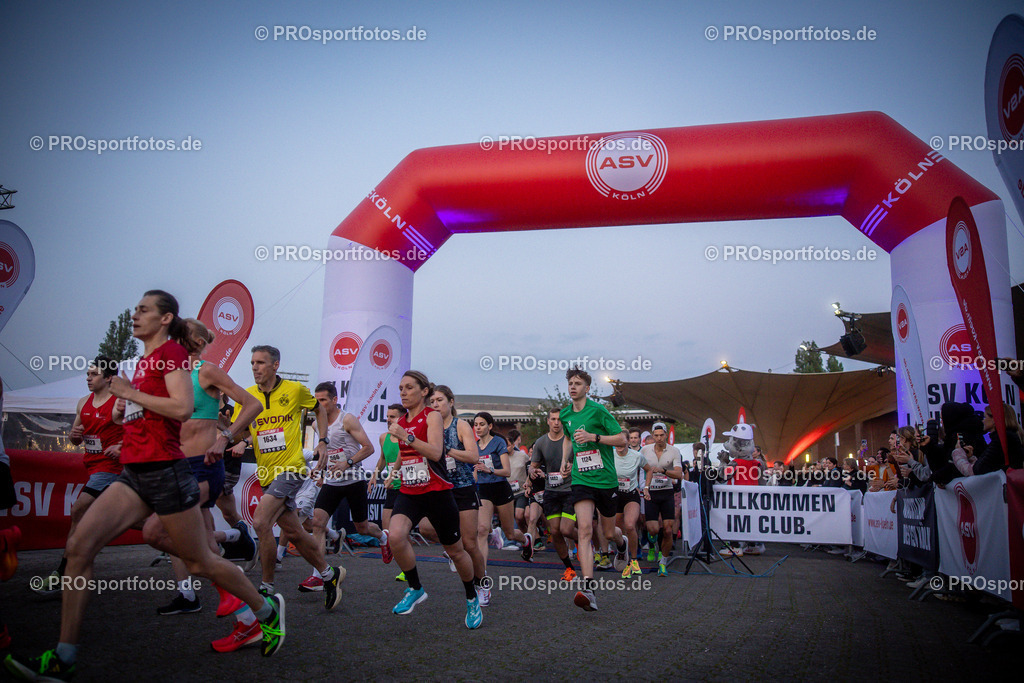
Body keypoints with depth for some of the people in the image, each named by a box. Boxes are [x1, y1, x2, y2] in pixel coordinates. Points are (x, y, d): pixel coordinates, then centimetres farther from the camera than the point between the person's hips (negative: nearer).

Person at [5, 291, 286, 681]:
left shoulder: (171, 351, -7)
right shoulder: (145, 359, 17)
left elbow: (182, 408, -21)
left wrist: (130, 392, -12)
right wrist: (125, 412, 12)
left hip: (165, 471, -8)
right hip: (134, 473, 8)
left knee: (198, 562, 3)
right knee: (79, 546, -4)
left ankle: (267, 610, 23)